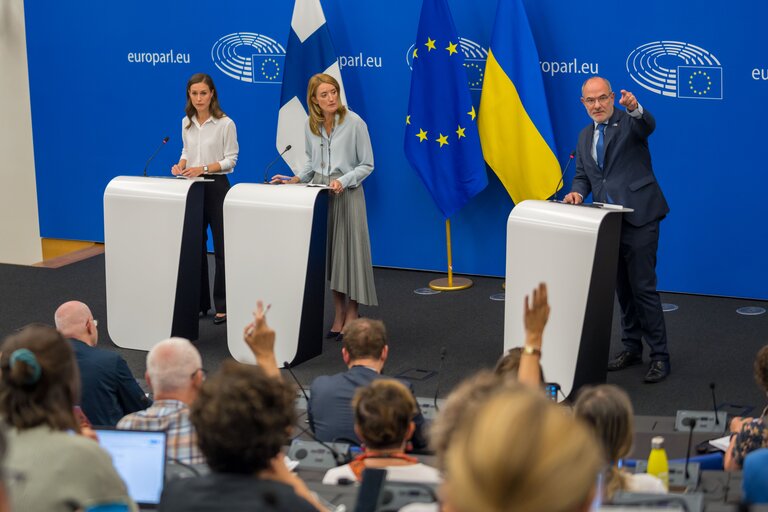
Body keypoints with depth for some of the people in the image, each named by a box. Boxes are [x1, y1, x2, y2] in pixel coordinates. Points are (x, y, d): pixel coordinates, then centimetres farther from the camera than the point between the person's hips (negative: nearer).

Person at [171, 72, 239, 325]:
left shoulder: (225, 124, -9)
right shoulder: (186, 123, 7)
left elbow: (231, 159, -8)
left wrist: (204, 168, -20)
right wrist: (181, 165, -4)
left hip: (216, 186, -5)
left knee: (221, 246, -2)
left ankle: (223, 305, 2)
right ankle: (199, 303, 16)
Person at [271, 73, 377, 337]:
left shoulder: (354, 122, -9)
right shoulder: (311, 126, 7)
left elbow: (367, 164, -6)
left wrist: (343, 181, -20)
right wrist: (296, 180, 5)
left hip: (347, 193, -5)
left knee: (349, 250, -5)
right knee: (328, 252, 6)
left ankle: (352, 315, 4)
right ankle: (338, 313, 15)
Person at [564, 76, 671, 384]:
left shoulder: (629, 122, -5)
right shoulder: (585, 136, 16)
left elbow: (648, 125, -27)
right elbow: (582, 175, 19)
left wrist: (635, 108, -49)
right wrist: (577, 192, -3)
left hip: (638, 218, -7)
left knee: (643, 287, -8)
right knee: (622, 288, 14)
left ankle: (659, 356, -3)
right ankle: (632, 349, 25)